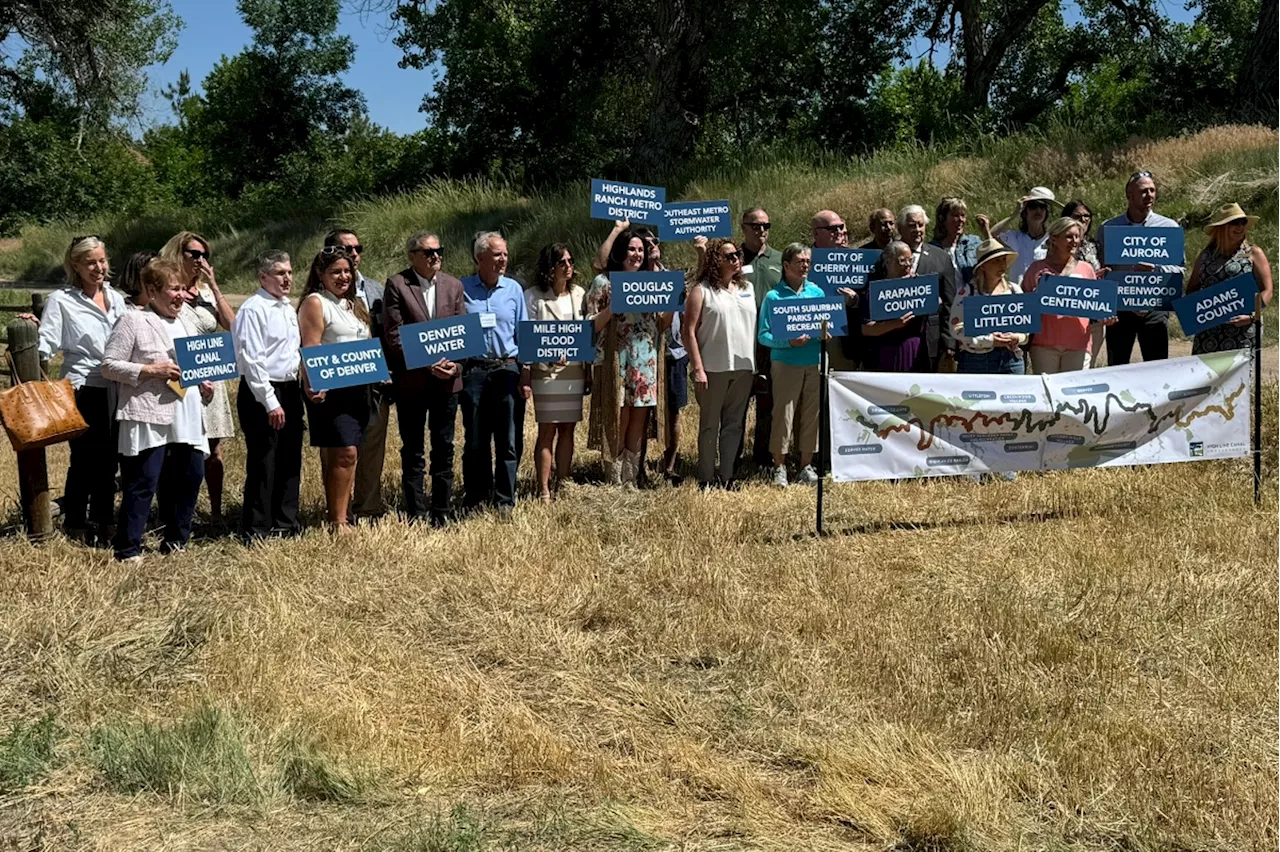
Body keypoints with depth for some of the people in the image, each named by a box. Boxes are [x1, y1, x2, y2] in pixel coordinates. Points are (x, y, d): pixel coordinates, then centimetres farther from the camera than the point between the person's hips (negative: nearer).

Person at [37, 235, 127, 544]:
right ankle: (75, 525, 13)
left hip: (115, 389, 5)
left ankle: (103, 521, 24)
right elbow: (46, 346, -9)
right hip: (83, 390, -5)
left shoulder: (117, 298, 12)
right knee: (85, 458, 0)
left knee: (109, 458, 11)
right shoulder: (61, 300, -4)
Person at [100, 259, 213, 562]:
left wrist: (201, 383, 7)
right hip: (148, 416, -8)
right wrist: (150, 370, -17)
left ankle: (175, 542, 25)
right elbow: (109, 365, -9)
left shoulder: (179, 324, 18)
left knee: (191, 476, 11)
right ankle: (128, 549, 2)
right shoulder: (133, 321, -5)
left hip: (185, 416, 8)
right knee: (143, 482, -6)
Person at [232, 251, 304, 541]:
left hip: (290, 391, 8)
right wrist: (270, 402, -19)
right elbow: (252, 359, -16)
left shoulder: (289, 309, 15)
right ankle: (256, 530, 5)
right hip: (261, 394, -8)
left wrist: (298, 393, 13)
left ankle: (285, 523, 23)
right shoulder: (253, 309, -11)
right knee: (263, 464, -4)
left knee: (290, 461, 12)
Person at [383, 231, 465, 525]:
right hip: (411, 379, -3)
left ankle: (441, 512, 17)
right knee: (412, 451, 5)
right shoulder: (396, 285, -3)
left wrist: (455, 363, -10)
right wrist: (425, 363, -15)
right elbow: (393, 335, -8)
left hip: (447, 378, 3)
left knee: (444, 448, 8)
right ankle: (416, 514, 12)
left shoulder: (454, 285, 9)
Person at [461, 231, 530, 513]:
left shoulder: (513, 289, 9)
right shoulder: (462, 289, 3)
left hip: (508, 370, 1)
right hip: (473, 371, -1)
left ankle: (505, 501, 10)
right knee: (476, 441, 6)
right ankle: (476, 500, 16)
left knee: (508, 441, 1)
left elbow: (524, 334, 10)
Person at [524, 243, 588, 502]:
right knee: (547, 431, -3)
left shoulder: (579, 294, 11)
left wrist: (587, 367, 8)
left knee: (568, 430, 7)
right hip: (546, 372, -4)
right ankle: (544, 491, 0)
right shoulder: (533, 296, -3)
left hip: (575, 371, 5)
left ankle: (563, 487, 14)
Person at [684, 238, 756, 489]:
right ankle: (706, 479, 9)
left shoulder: (747, 288, 13)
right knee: (709, 424, 3)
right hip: (714, 368, -5)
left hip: (744, 367, 5)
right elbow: (689, 331, -6)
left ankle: (726, 476, 12)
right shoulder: (702, 291, -2)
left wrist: (758, 364, 9)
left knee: (734, 424, 6)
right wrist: (697, 368, -14)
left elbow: (756, 325, 16)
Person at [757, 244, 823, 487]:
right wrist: (789, 341, -19)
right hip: (786, 363, -4)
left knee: (811, 415, 7)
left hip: (815, 363, 4)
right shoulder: (773, 296, -1)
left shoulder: (817, 292, 11)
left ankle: (806, 465, 18)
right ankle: (779, 467, 7)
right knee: (783, 414, -4)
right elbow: (763, 335, -5)